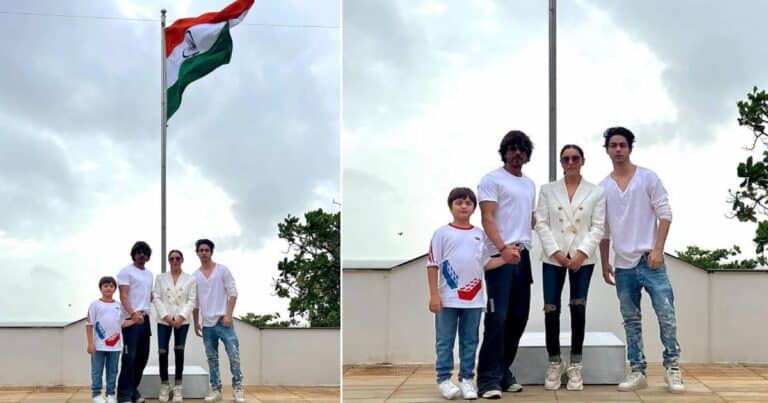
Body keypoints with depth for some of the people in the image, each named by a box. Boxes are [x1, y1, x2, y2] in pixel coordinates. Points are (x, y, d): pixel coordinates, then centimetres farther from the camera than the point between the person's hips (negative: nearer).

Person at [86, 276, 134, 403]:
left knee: (112, 371, 8)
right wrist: (90, 343, -9)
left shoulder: (118, 305, 8)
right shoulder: (95, 305, -4)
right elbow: (89, 325, -4)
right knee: (97, 370, 2)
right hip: (99, 345, -4)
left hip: (115, 345, 4)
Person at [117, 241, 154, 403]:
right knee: (130, 356, -10)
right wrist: (133, 313, -27)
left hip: (145, 319, 7)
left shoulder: (149, 274, 18)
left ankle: (133, 389, 19)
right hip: (131, 319, -7)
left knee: (143, 356, 9)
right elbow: (123, 296, -14)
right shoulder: (126, 271, -4)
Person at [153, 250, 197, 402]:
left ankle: (177, 387, 5)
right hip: (163, 320, 1)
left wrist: (181, 317, -13)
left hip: (182, 320, -1)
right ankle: (164, 385, 9)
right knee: (162, 352, -4)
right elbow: (156, 298, 2)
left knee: (179, 352, -2)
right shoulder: (160, 278, 9)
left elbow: (192, 300, 0)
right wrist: (166, 316, -11)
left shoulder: (190, 279, 6)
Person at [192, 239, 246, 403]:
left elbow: (233, 293, -3)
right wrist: (196, 323, 11)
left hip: (223, 321, -4)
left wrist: (228, 314, -11)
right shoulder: (195, 276, 9)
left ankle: (237, 388, -1)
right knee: (212, 359, 7)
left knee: (234, 355, -9)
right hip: (206, 324, 4)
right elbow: (195, 302, 14)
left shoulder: (222, 270, 0)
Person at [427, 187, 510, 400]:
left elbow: (485, 263, 14)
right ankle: (444, 379, 10)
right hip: (448, 298, -3)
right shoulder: (442, 233, -2)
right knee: (445, 341, 2)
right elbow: (433, 265, -3)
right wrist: (434, 295, -8)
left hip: (473, 299, 3)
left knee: (470, 341, 8)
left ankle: (466, 379, 16)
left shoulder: (479, 234, 9)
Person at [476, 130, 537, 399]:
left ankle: (503, 372, 21)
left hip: (523, 256, 8)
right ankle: (488, 379, -8)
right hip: (500, 257, -8)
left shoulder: (530, 184, 19)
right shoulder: (492, 180, -4)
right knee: (497, 317, -11)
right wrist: (503, 248, -25)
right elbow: (488, 218, -13)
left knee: (518, 317, 10)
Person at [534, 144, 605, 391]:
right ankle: (555, 363, 12)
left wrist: (582, 253, -12)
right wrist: (555, 252, -11)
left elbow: (597, 227, 0)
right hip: (553, 257, 1)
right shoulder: (547, 190, 8)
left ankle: (575, 366, 8)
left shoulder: (596, 193, 6)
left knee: (579, 309, -2)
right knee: (551, 310, -3)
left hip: (583, 258, 0)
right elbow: (541, 224, 1)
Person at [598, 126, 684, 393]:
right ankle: (637, 372, 13)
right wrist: (605, 264, 11)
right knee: (631, 321, 7)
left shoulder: (648, 178, 0)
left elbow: (665, 214, -3)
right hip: (623, 266, 3)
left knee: (666, 316, -8)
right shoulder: (603, 188, 9)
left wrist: (658, 249, -12)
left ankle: (672, 368, 3)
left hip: (649, 260, -3)